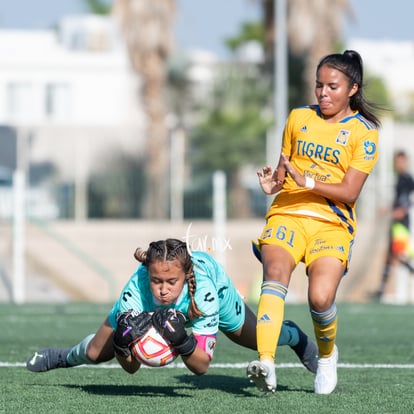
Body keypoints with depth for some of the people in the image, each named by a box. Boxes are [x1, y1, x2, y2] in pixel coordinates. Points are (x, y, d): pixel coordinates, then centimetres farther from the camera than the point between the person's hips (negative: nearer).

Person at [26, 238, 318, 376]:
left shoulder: (203, 291, -47)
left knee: (258, 340, 18)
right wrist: (123, 344, -56)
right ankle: (66, 357, 46)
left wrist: (182, 341, -59)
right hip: (146, 306, 1)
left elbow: (202, 366, -40)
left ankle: (294, 336, 56)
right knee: (96, 353, 7)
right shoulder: (135, 292, -44)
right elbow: (130, 367, -34)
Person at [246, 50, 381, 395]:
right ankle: (266, 364, -43)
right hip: (287, 214, 2)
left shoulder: (364, 132, 3)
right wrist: (274, 183, 0)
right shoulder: (299, 118, 14)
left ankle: (327, 354, 11)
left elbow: (349, 192, -5)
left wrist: (307, 181, -19)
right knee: (275, 275, -28)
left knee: (321, 298, -23)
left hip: (332, 223, -2)